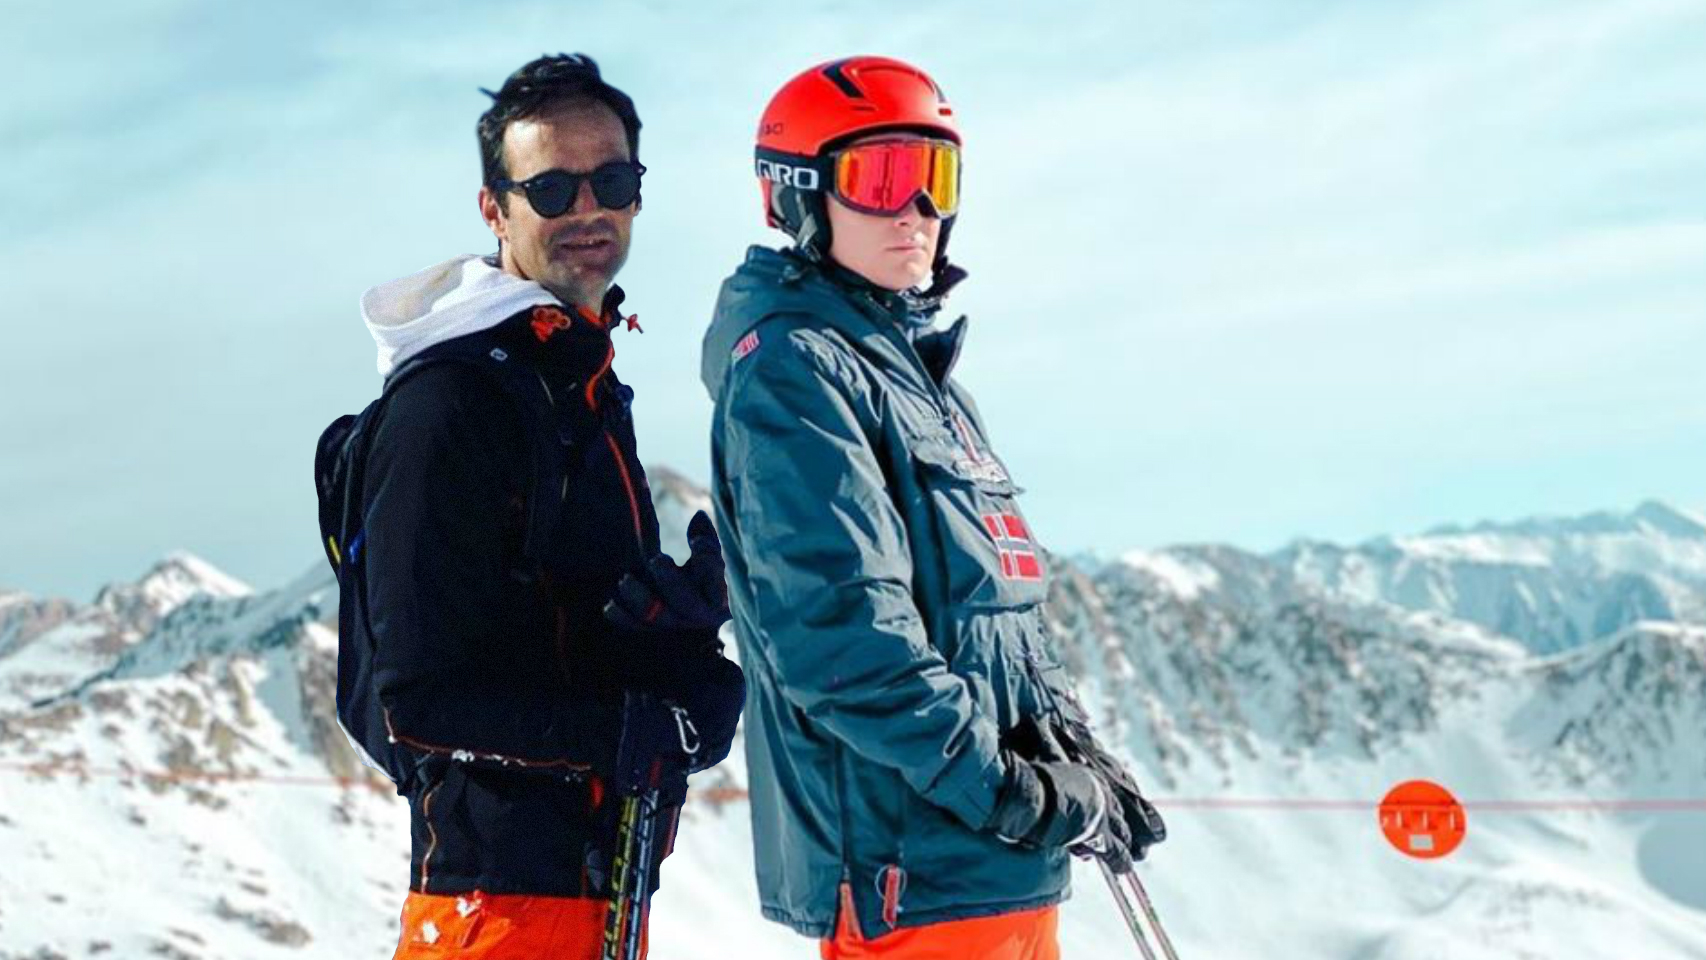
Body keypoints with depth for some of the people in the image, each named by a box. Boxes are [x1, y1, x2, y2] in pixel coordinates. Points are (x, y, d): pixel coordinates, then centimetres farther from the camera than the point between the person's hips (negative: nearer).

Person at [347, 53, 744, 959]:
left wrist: (685, 615, -5)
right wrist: (644, 732, -21)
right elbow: (420, 702, -19)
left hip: (606, 875, 9)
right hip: (505, 886, -9)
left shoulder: (583, 379, 13)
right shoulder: (448, 404, -16)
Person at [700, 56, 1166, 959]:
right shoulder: (793, 370, -11)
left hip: (1004, 867, 9)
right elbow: (839, 634, -20)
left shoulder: (923, 370, 18)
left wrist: (1072, 756, 6)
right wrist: (1023, 796, -17)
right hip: (917, 872, -9)